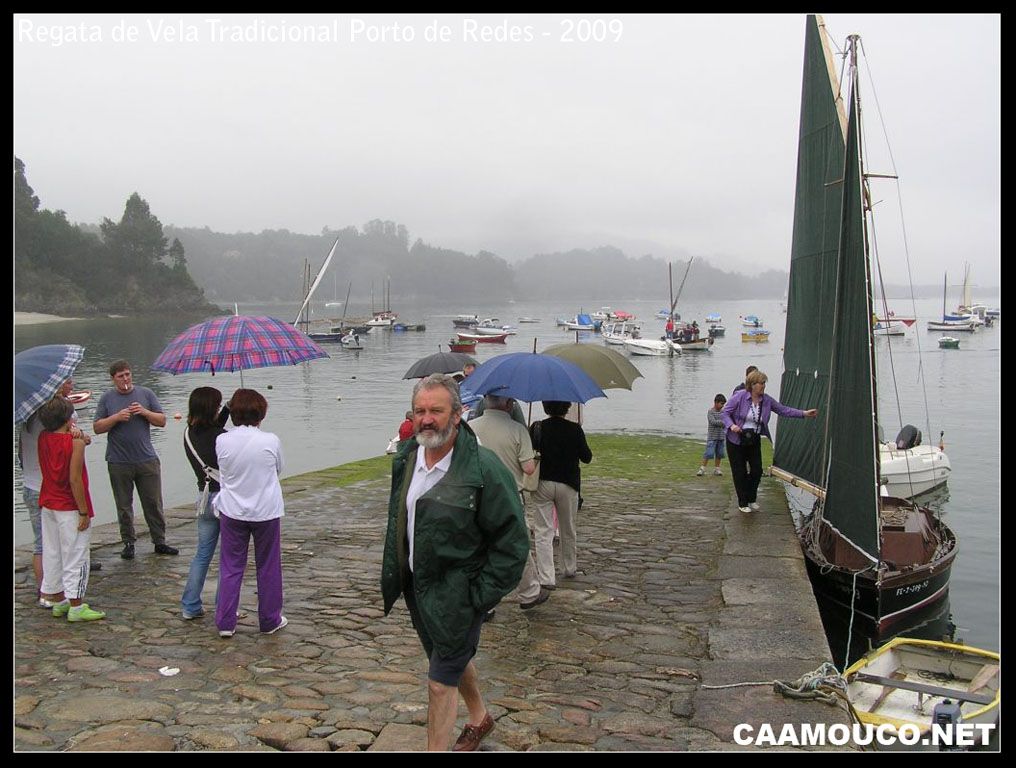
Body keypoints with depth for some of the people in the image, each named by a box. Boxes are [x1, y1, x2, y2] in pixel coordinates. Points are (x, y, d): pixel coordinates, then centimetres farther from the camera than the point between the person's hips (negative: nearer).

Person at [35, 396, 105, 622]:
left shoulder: (43, 439, 1)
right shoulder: (75, 442, -18)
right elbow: (75, 480, -20)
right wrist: (84, 512, -16)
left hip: (48, 506, 7)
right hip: (70, 509, -7)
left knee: (51, 553, 15)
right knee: (75, 556, 0)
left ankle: (58, 602, 26)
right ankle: (76, 607, 4)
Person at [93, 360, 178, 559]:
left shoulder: (146, 394, 7)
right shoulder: (107, 398, 4)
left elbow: (162, 421, 6)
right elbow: (97, 427, 1)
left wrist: (145, 412, -10)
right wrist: (117, 417, -13)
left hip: (147, 460, 1)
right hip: (119, 463, -1)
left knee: (154, 503, 5)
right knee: (124, 505, 7)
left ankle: (160, 542, 14)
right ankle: (128, 543, 19)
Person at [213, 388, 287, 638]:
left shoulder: (221, 441, -10)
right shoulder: (270, 441, -14)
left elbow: (223, 472, 3)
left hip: (232, 512, 2)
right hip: (266, 512, -1)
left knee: (230, 567, 13)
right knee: (268, 568, 13)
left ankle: (225, 623, 14)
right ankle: (269, 621, 23)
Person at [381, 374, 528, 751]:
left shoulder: (485, 469, -22)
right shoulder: (405, 460, 0)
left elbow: (512, 543, -18)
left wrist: (480, 598, -18)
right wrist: (393, 574, 13)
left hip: (456, 593, -7)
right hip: (416, 585, 7)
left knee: (440, 682, -1)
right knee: (455, 659, 26)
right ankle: (479, 717, 51)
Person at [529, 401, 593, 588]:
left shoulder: (537, 428, -8)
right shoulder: (574, 430, -9)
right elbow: (586, 458, -1)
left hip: (542, 484, -1)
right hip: (568, 485, 1)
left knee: (544, 533, 2)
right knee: (568, 530, 18)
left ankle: (546, 578, -5)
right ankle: (569, 569, 34)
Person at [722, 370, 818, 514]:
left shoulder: (767, 400, 0)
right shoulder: (739, 396, -14)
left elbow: (783, 410, 2)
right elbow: (725, 412, -9)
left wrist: (804, 414, -6)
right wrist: (731, 425, -25)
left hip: (754, 441, 5)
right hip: (736, 440, -5)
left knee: (757, 470, 4)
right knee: (740, 472, 1)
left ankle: (752, 499, 26)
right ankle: (743, 503, 15)